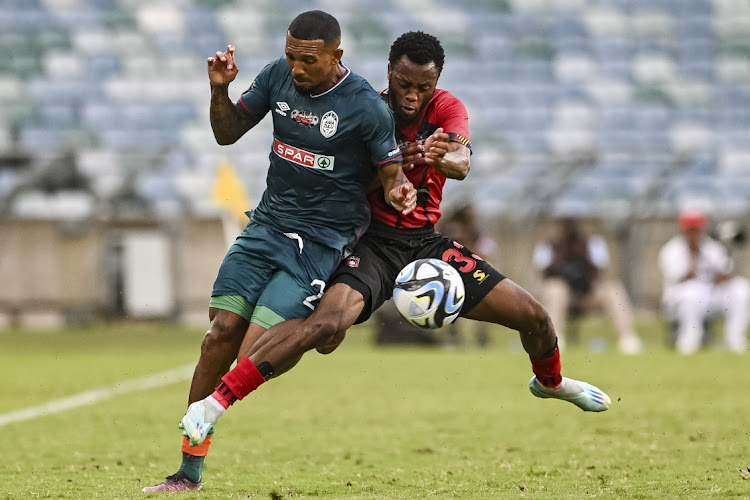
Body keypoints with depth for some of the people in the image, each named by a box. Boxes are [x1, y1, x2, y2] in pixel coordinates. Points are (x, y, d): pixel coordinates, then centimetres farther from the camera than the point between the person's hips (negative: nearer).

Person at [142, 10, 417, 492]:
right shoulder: (278, 76, 1)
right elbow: (228, 132, 9)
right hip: (267, 225, 5)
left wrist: (397, 191, -28)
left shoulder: (367, 108, -14)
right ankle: (189, 473, 1)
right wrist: (220, 91, -10)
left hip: (322, 240, -5)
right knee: (222, 334, -6)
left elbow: (392, 172, -5)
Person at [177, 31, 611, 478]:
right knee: (327, 324, -34)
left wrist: (442, 158, -46)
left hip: (426, 244, 4)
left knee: (533, 315, 1)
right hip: (373, 243, -4)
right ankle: (216, 401, -31)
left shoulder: (447, 109, -1)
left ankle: (550, 381, 37)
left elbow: (462, 163, -21)